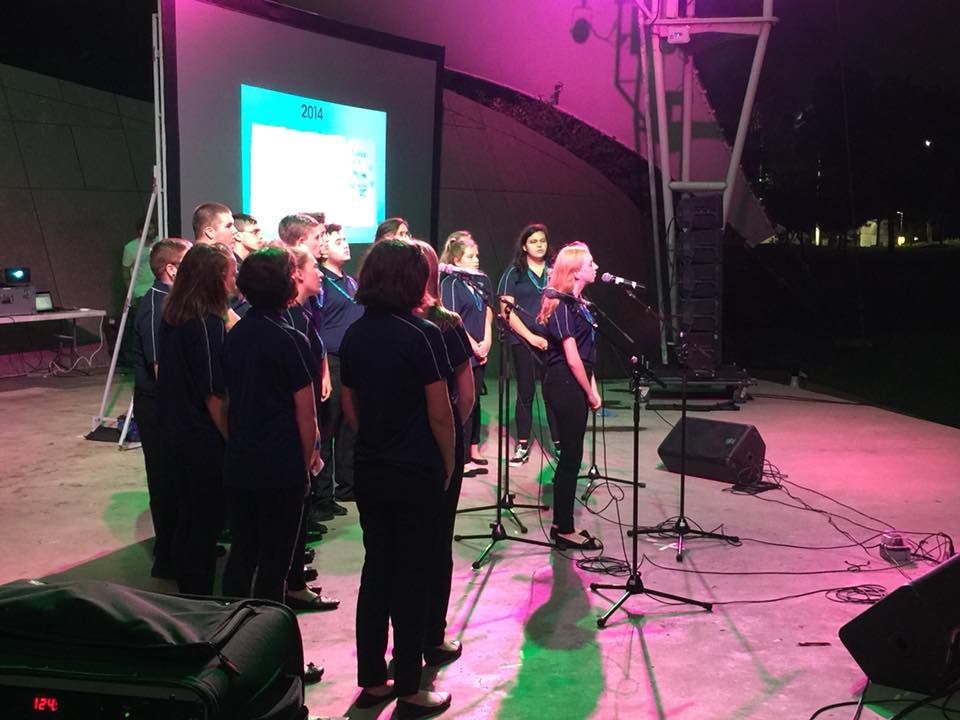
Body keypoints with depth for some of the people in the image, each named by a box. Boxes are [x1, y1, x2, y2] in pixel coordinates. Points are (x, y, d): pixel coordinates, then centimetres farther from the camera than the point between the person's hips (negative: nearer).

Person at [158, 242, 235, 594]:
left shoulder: (172, 317, 4)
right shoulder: (209, 323, -20)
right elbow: (213, 394, -21)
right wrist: (233, 440, -13)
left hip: (176, 431, 8)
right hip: (205, 437, -8)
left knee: (188, 518, 18)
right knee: (207, 524, 4)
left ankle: (187, 594, 30)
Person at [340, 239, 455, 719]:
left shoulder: (354, 336, 3)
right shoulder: (421, 335, -16)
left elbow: (349, 407, 10)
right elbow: (440, 414, -14)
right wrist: (448, 465, -1)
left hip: (370, 472, 6)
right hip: (417, 475, -6)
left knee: (376, 569, 15)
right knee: (411, 576, 3)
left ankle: (371, 680, 23)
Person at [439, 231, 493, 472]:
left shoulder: (482, 280, 9)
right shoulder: (450, 283, -11)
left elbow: (488, 312, 10)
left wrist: (487, 342, -3)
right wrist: (474, 346, -11)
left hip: (478, 353, 7)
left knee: (474, 400, 14)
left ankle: (473, 449, 26)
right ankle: (462, 457, 5)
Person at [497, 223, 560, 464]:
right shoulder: (514, 273, 3)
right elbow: (507, 311, -3)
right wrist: (531, 336, -10)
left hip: (552, 340, 2)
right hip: (523, 341, -1)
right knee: (526, 393, 3)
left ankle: (558, 442, 8)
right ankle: (522, 446, 9)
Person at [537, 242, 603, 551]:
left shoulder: (577, 303, 13)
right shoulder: (563, 306, -15)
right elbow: (572, 358, -18)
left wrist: (593, 389, 8)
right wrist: (591, 394, -10)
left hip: (573, 385, 9)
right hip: (565, 385, -9)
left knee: (570, 456, 13)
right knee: (571, 456, -3)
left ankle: (562, 525, 22)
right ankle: (565, 531, 6)